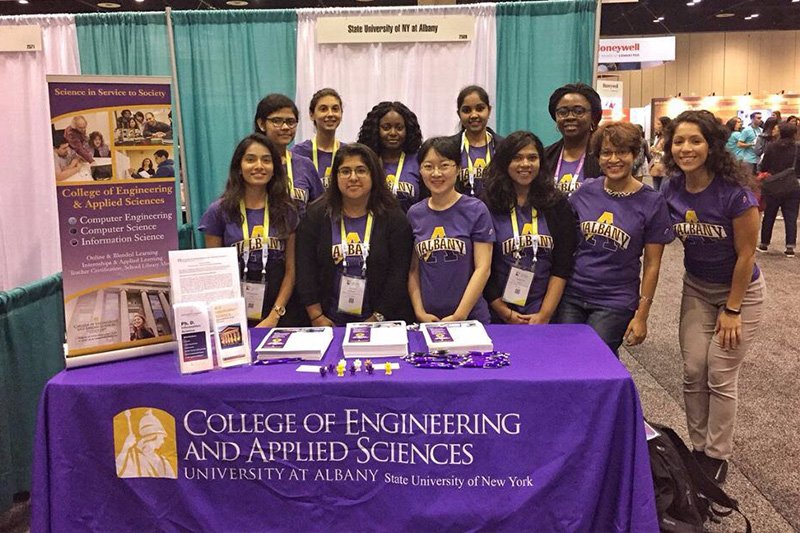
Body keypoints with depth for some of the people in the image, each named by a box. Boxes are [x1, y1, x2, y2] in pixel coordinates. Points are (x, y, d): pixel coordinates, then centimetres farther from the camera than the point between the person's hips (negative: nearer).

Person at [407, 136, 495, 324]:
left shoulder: (476, 210, -5)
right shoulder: (415, 214, 5)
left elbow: (482, 268, -9)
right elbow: (413, 269, 5)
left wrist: (458, 316, -13)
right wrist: (420, 312, -5)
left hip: (470, 317, -2)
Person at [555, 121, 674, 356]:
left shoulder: (651, 202, -5)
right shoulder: (585, 192, 1)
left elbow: (652, 264, -3)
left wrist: (641, 315, -4)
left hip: (615, 303, -3)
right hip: (572, 295, 3)